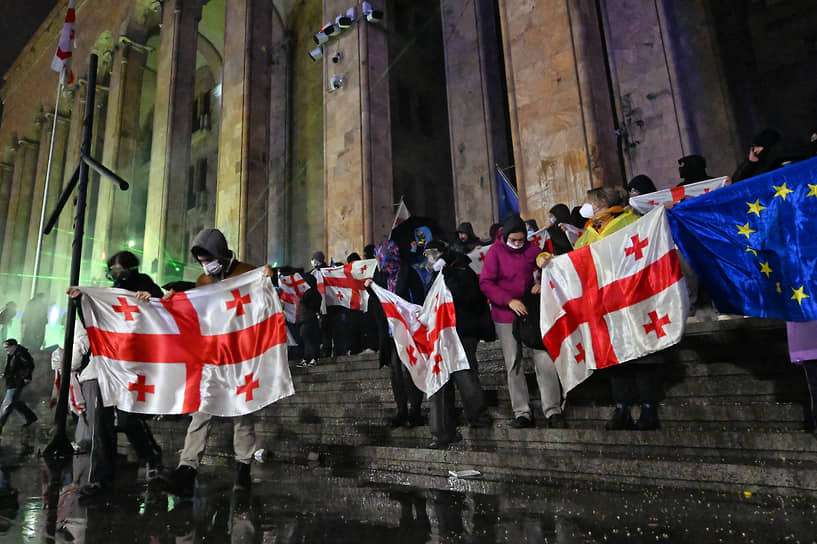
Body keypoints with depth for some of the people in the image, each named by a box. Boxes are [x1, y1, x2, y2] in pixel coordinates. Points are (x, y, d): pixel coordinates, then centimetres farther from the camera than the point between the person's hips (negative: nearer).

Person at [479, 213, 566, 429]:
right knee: (513, 363, 4)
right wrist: (509, 301, -19)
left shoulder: (532, 249, 5)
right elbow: (485, 283, -8)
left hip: (532, 311, 1)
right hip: (505, 315, -1)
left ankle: (553, 410, 5)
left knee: (544, 359, -5)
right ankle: (522, 412, 14)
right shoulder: (495, 252, -3)